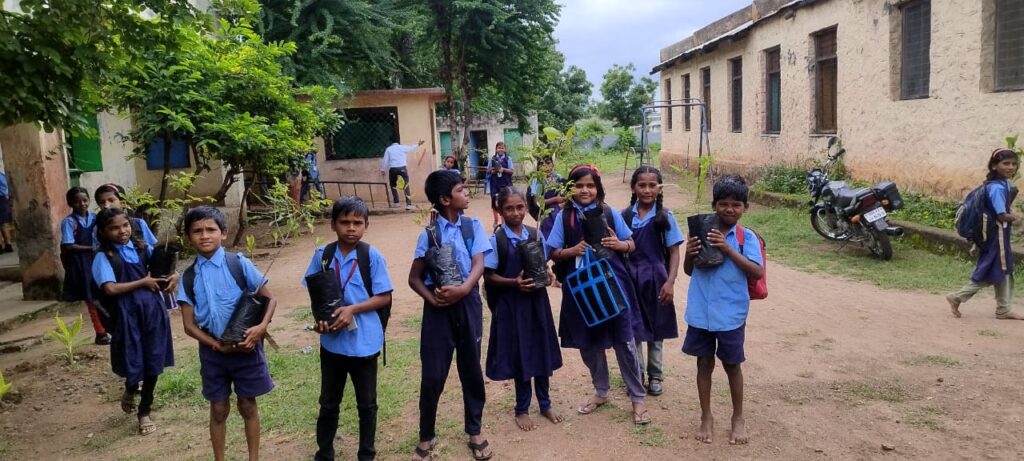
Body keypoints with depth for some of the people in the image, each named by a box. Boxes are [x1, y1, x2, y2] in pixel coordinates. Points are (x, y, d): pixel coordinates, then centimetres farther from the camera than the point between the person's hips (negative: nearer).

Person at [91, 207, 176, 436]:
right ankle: (130, 389, 41)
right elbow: (110, 289, -18)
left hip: (153, 310, 4)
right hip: (128, 314, -4)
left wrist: (173, 276, -7)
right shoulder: (104, 257, -7)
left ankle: (145, 411, 27)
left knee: (153, 361, 9)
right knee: (134, 362, 3)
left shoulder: (142, 248, 6)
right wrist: (143, 282, -12)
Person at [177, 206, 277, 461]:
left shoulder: (239, 263, -9)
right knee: (219, 409, 14)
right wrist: (217, 345, -13)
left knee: (248, 406, 11)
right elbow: (189, 325, 0)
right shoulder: (189, 277, -1)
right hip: (212, 350, 2)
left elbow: (270, 299, -5)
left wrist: (261, 327, -22)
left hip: (245, 346, -2)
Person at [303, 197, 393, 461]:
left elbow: (385, 297, -9)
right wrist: (320, 318, -12)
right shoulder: (322, 255, -3)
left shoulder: (373, 257, -11)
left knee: (367, 404, 14)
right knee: (328, 403, 17)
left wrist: (353, 309, -21)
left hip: (364, 343, -2)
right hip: (331, 341, 2)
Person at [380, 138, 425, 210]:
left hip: (393, 169, 0)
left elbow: (385, 160, 3)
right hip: (402, 168, 0)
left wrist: (382, 170, 9)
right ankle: (409, 204, -8)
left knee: (393, 186, 19)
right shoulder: (402, 147, 10)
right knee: (406, 186, 1)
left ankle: (395, 203, 19)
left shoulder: (388, 149, 7)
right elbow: (411, 148, 28)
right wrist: (418, 144, 46)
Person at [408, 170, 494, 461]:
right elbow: (414, 277, -1)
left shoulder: (473, 226, 2)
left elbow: (479, 264, -8)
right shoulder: (429, 234, -3)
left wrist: (464, 289, -25)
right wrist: (431, 297, -19)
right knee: (433, 376, 2)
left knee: (471, 371, 12)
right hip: (438, 308, -2)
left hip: (468, 304, 2)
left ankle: (475, 433, 29)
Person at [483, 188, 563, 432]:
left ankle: (545, 404, 31)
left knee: (542, 351, 13)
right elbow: (489, 276, -8)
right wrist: (514, 282, -21)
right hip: (511, 303, -4)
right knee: (519, 355, 6)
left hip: (537, 300, 4)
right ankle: (522, 409, 23)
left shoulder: (536, 234, 1)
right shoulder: (496, 240, -10)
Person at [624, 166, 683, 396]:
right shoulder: (625, 216, -1)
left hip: (655, 279, -1)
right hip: (630, 279, 1)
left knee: (655, 330, 11)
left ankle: (655, 376, 26)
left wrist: (670, 282, -12)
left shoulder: (665, 217, -6)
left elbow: (674, 253, -4)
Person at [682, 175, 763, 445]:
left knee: (732, 365, 13)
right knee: (704, 364, 13)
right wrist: (689, 254, -15)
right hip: (700, 312, 2)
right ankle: (706, 417, 29)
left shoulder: (747, 237, -6)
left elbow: (757, 272, -16)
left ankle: (738, 418, 32)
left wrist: (728, 249, -22)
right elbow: (689, 271, 8)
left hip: (731, 314, -2)